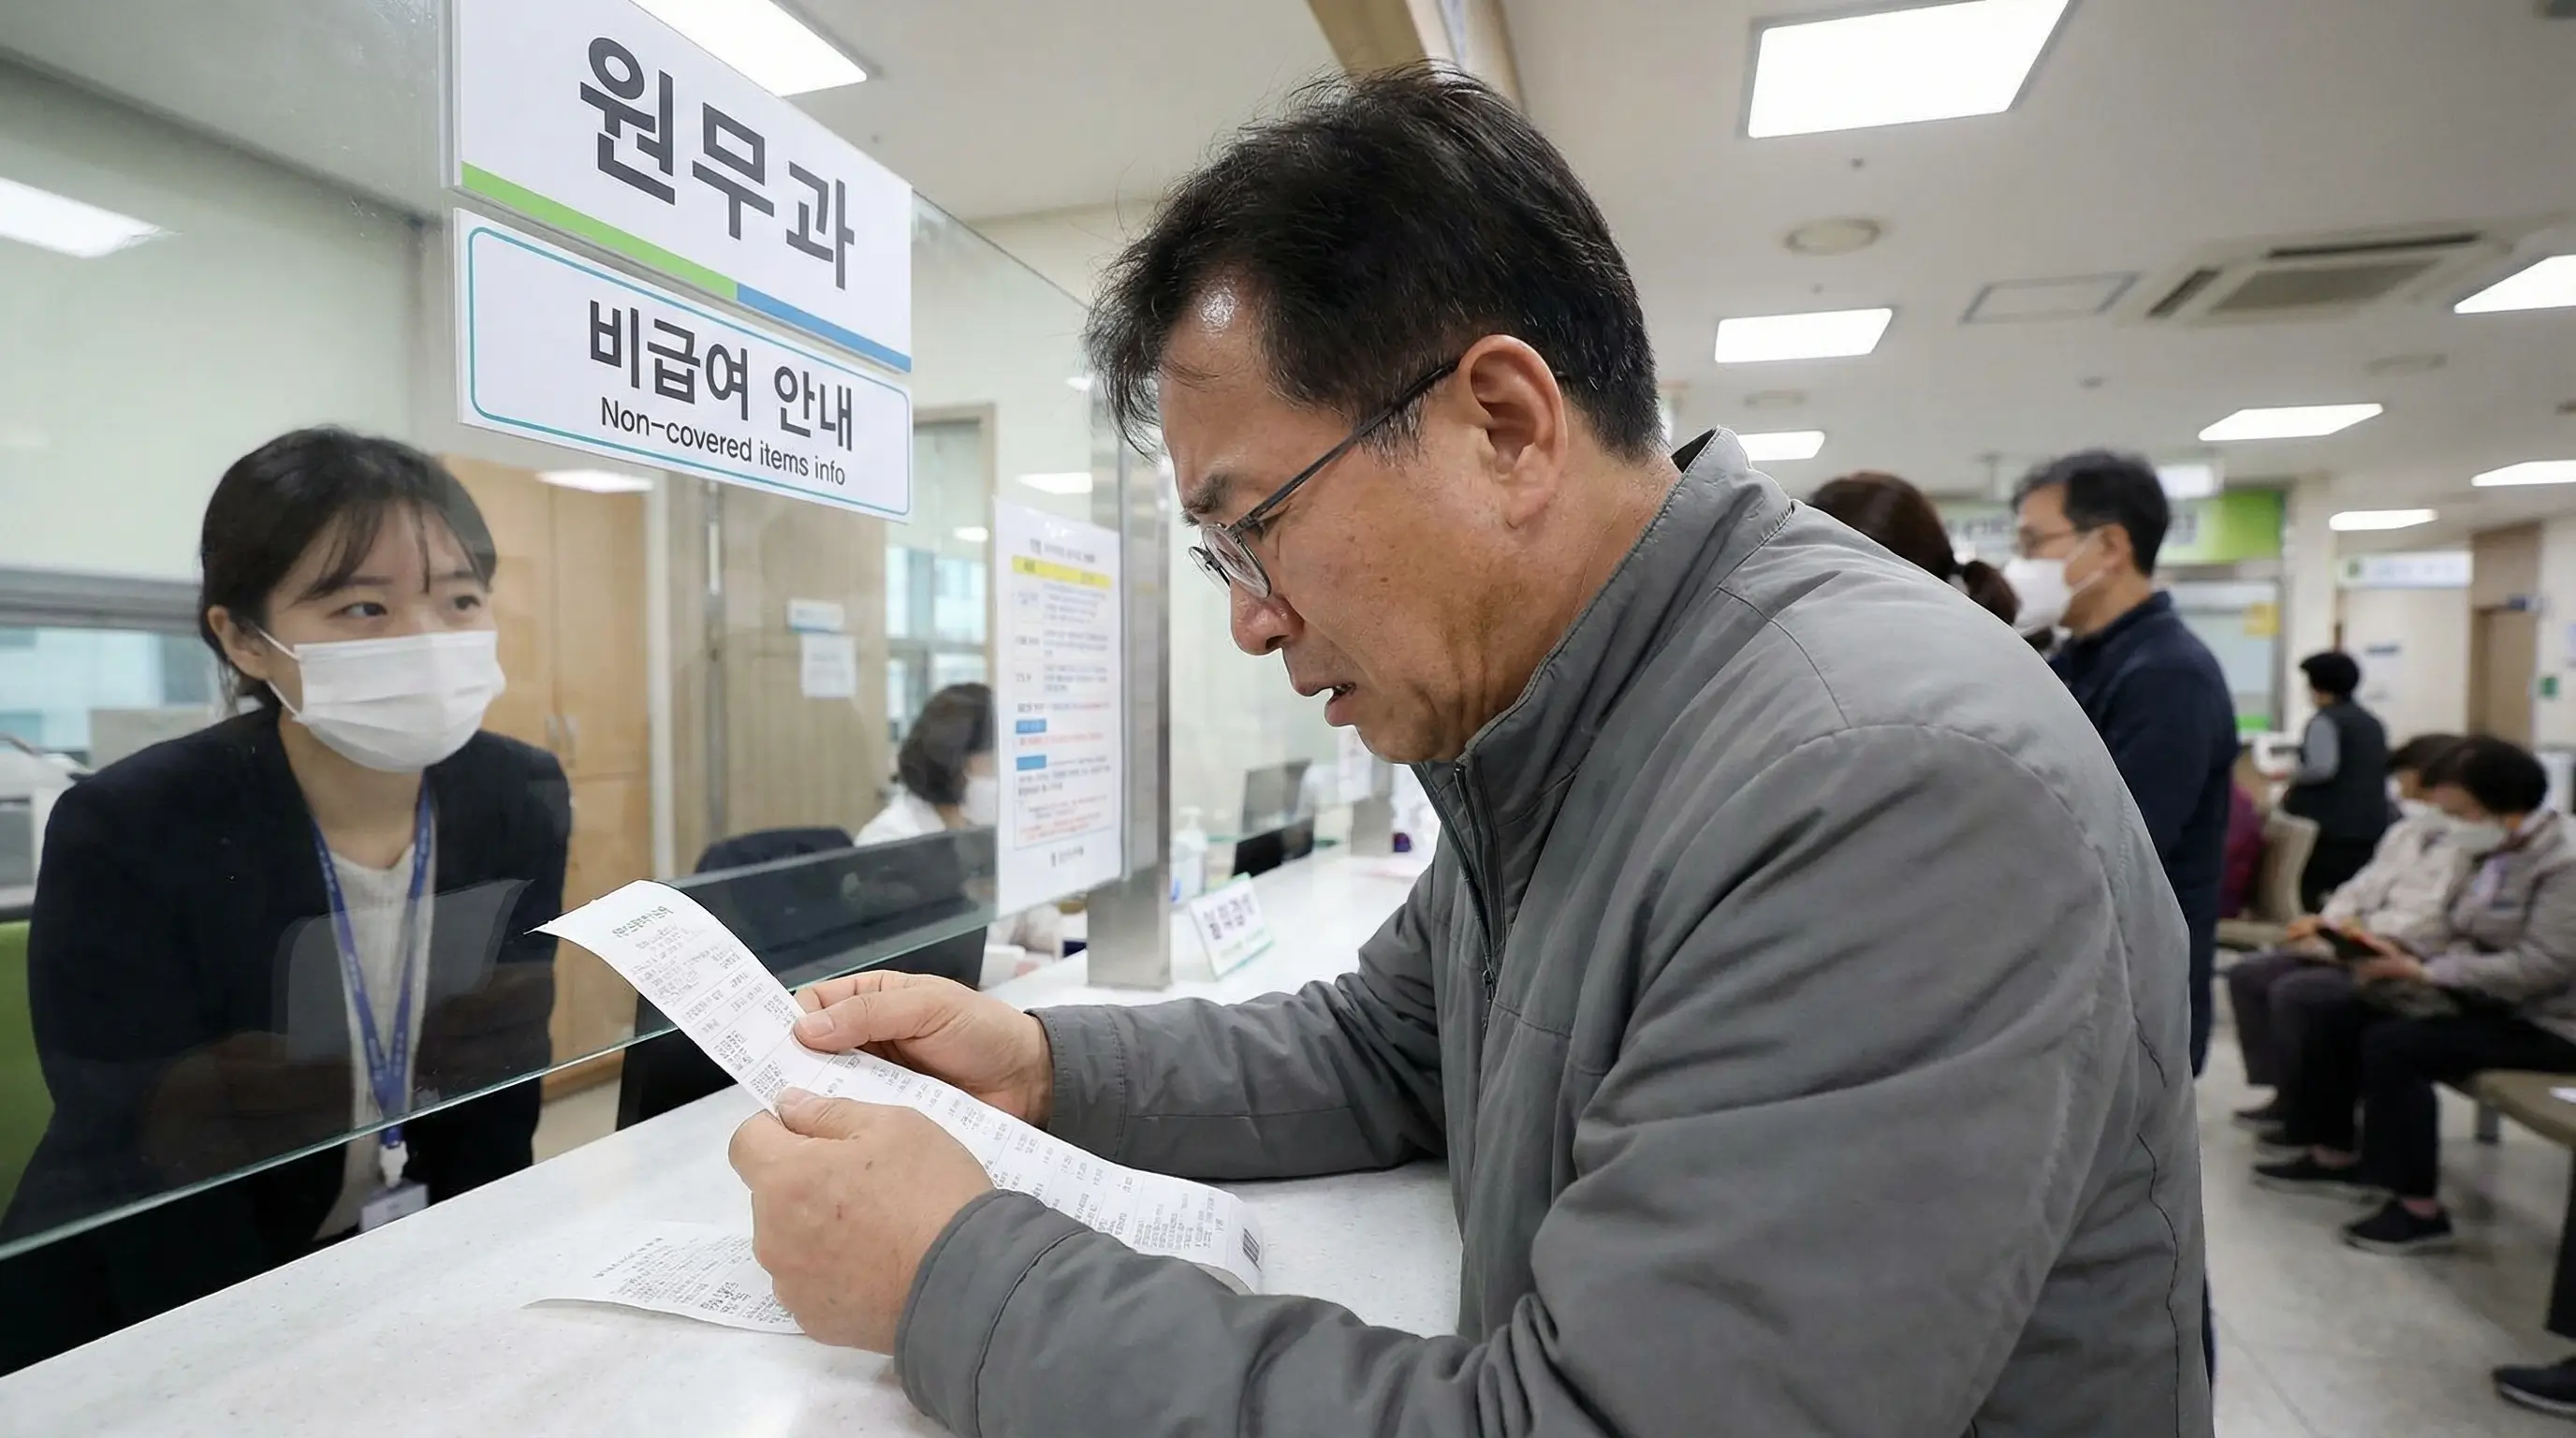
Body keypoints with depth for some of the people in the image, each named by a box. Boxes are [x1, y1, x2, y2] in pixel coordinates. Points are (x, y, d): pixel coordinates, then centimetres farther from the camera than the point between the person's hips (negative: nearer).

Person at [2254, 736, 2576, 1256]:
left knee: (2392, 1045, -26)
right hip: (2485, 1000, 9)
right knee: (2333, 1018, 1)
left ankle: (2420, 1209, -15)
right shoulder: (2497, 854, 9)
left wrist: (2427, 970, -25)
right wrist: (2405, 954, -6)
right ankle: (2335, 1154, 13)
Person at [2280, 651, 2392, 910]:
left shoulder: (2325, 720, -9)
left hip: (2330, 825, -8)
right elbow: (2382, 770, 27)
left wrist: (2292, 779, -4)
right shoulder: (2373, 722, 17)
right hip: (2371, 824, 8)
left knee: (2313, 896, -3)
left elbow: (2322, 768, -22)